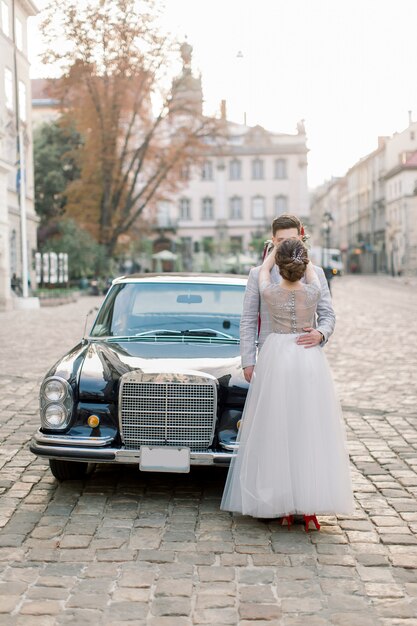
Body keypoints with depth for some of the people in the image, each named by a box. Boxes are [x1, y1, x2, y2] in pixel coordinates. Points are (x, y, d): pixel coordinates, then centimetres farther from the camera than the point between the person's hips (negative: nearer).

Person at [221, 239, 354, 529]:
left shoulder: (270, 292, -9)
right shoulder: (313, 292, -9)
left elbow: (264, 267, 14)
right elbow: (311, 269, 15)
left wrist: (278, 248, 31)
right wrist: (299, 248, 31)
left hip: (276, 358, 0)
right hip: (310, 357, 0)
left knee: (276, 431, 6)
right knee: (309, 432, 5)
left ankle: (284, 507, 11)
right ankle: (309, 507, 7)